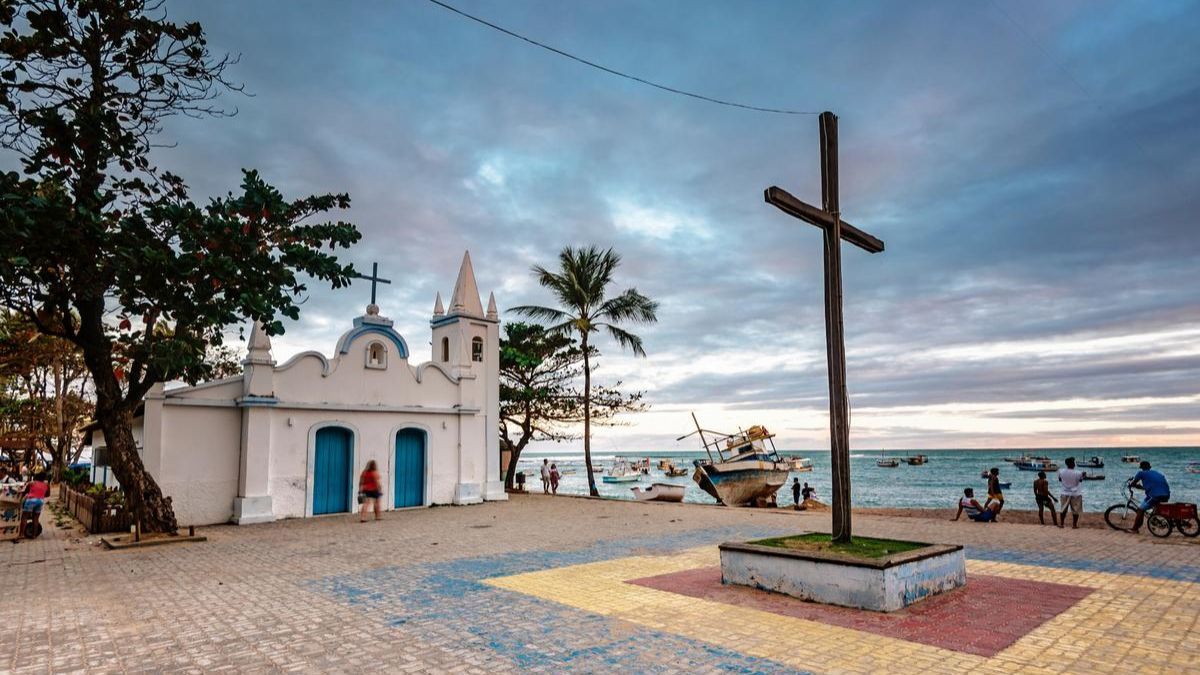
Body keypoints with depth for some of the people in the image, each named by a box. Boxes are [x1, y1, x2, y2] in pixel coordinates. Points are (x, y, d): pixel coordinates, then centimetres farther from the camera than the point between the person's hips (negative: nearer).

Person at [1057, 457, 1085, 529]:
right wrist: (1083, 475, 17)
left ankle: (1061, 524, 19)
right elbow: (1080, 480, 1)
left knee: (1063, 509, 14)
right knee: (1075, 510, 9)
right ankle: (1074, 525, 13)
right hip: (1075, 494, -3)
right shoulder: (1078, 473, -17)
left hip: (1065, 494, 3)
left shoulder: (1061, 471, -8)